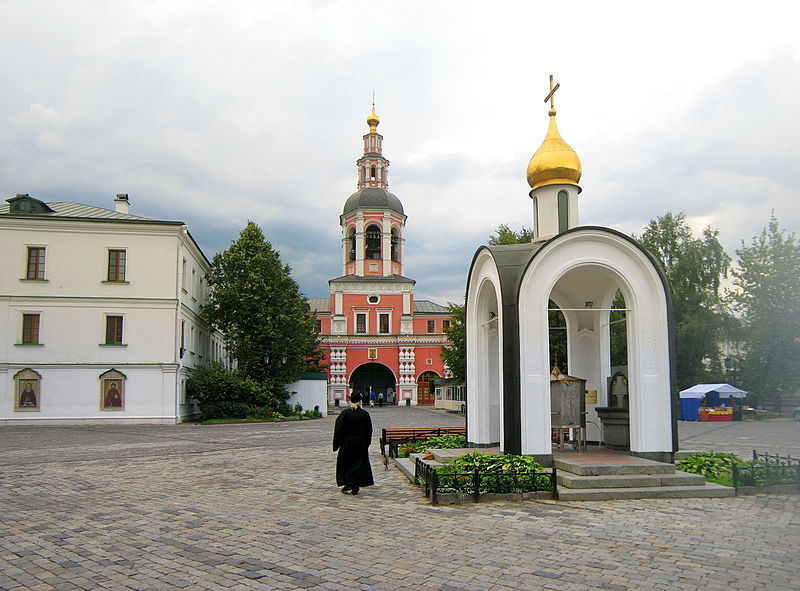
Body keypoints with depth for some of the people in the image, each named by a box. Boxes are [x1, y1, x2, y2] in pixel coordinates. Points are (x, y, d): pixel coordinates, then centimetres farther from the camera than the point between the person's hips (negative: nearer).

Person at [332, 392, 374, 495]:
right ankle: (355, 487, 9)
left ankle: (348, 485, 8)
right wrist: (366, 443, 13)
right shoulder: (365, 414, -6)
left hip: (347, 443, -1)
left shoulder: (345, 413, -10)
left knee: (346, 464, 13)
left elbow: (338, 430, -9)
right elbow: (369, 430, 1)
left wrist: (336, 445, -2)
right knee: (359, 464, 9)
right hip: (361, 444, 1)